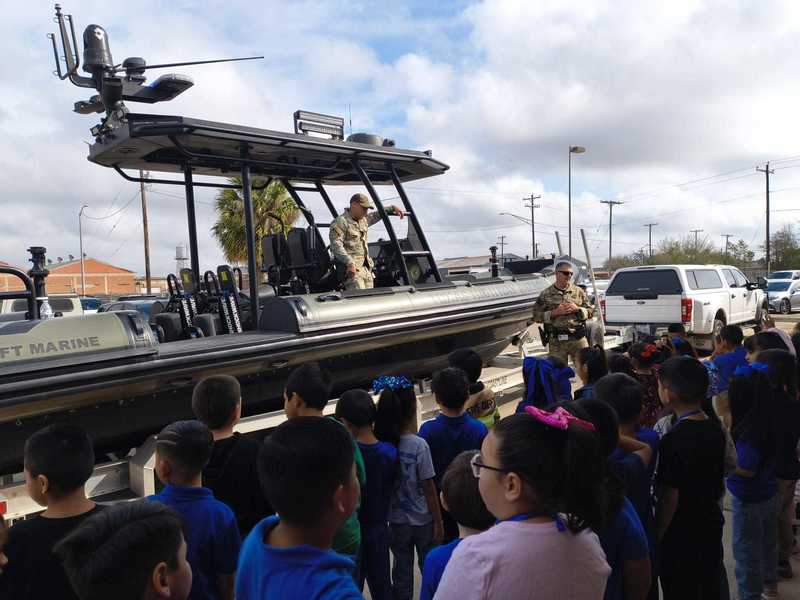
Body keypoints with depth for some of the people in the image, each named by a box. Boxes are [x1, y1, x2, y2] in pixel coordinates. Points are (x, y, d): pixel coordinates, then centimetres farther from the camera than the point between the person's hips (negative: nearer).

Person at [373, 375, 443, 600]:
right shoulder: (418, 445, -22)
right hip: (423, 520, -3)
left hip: (396, 520, 3)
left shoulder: (381, 443, -12)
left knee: (401, 570, 19)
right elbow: (428, 488, -14)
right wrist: (439, 522, -3)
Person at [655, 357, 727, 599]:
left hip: (680, 537, -7)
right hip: (711, 527, 7)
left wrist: (654, 538, -11)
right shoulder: (715, 429, -4)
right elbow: (719, 486, 9)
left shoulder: (674, 440, -27)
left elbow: (669, 498, -21)